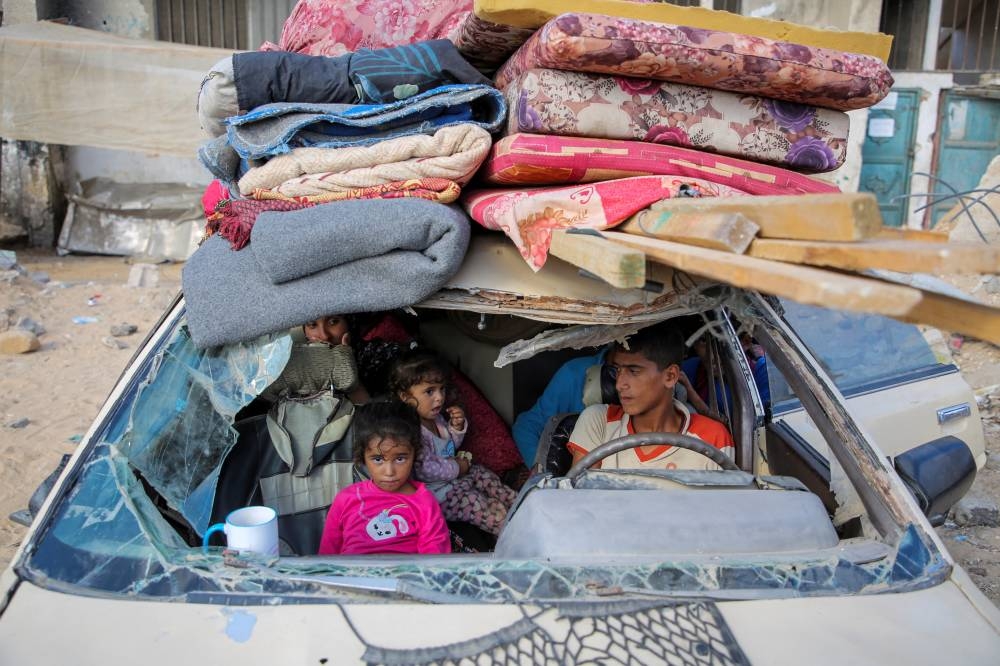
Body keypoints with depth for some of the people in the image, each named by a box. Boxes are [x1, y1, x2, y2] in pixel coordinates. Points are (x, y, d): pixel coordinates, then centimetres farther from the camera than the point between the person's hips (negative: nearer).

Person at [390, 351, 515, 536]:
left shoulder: (435, 417, 1)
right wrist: (456, 468, -17)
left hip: (453, 477, 10)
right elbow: (425, 469, -33)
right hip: (438, 494, -10)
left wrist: (457, 427, -5)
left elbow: (451, 444, 17)